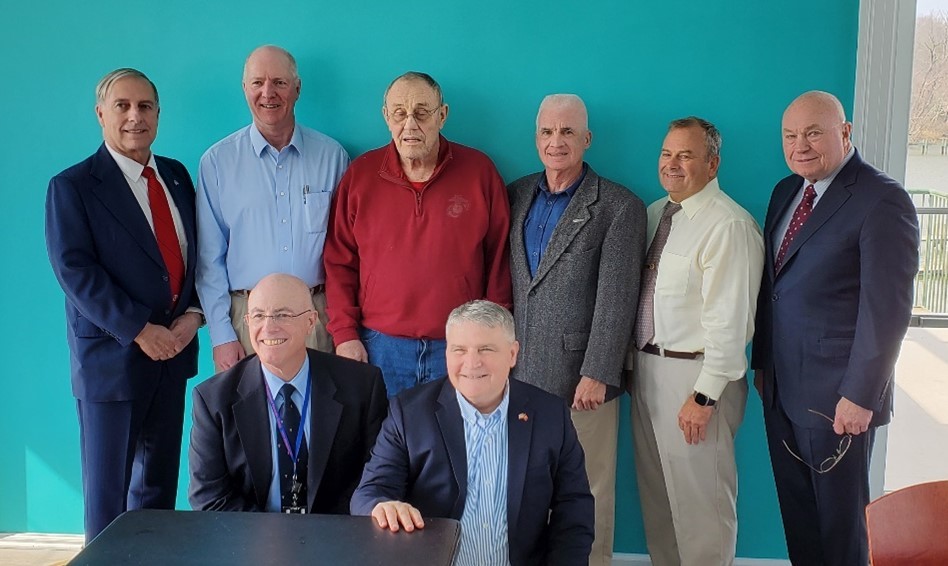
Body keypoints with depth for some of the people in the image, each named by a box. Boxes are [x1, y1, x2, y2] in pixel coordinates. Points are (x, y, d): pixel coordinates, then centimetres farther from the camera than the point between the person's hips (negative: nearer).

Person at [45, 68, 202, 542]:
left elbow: (195, 251, 12)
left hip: (172, 348, 5)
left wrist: (193, 314, -5)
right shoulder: (72, 186, -6)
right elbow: (74, 270, -13)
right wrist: (139, 329, -18)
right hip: (112, 355, -5)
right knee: (107, 486, 6)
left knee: (159, 480, 14)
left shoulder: (176, 176, 11)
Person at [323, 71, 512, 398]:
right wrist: (345, 334, -1)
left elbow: (499, 258, 3)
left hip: (459, 347, 0)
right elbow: (339, 263, 6)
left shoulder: (479, 171, 0)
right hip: (379, 345, 1)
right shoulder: (360, 175, 2)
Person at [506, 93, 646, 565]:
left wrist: (597, 375, -13)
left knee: (588, 495, 4)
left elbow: (616, 300, -9)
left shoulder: (620, 208, -3)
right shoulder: (515, 196, 11)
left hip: (581, 379, -4)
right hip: (517, 373, 4)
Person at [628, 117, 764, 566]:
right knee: (654, 491, 19)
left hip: (694, 375, -8)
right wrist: (632, 362, 13)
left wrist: (705, 395, -20)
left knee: (699, 496, 2)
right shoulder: (654, 213, 10)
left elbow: (729, 318, -19)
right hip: (646, 367, 8)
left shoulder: (728, 225, -16)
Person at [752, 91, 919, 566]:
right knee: (796, 513, 17)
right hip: (781, 389, 7)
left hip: (837, 399, -7)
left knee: (839, 522, 9)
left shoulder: (882, 200, -14)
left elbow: (887, 309, -18)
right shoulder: (785, 191, 9)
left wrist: (860, 396, -19)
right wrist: (761, 361, 13)